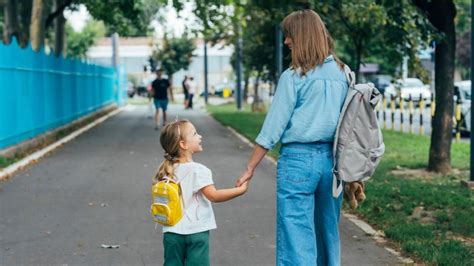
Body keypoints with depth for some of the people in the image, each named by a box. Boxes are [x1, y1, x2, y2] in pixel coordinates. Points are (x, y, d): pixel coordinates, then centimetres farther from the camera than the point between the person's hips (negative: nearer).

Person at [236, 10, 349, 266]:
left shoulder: (294, 76, -9)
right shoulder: (342, 73, 6)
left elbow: (273, 128, -8)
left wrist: (250, 169, -2)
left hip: (298, 158, -6)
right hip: (332, 159, 6)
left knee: (297, 236, -3)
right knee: (328, 233, 16)